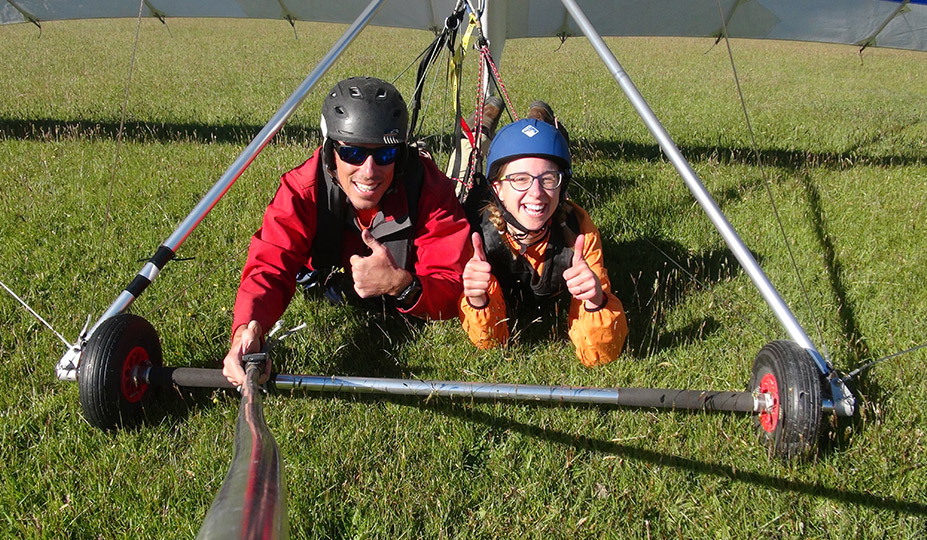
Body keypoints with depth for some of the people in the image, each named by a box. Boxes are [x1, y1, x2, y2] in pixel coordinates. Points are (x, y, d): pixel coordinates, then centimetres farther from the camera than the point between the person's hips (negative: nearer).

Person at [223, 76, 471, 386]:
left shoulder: (429, 189, -39)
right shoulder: (303, 190, -34)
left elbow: (451, 293, -40)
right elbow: (269, 267, -41)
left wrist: (401, 285, -62)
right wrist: (247, 332, -62)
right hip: (333, 299, 1)